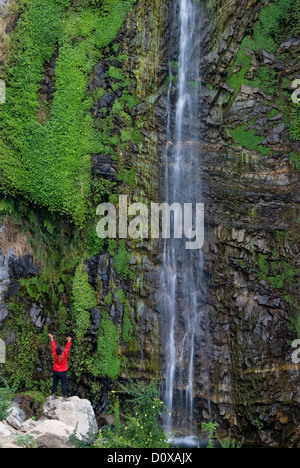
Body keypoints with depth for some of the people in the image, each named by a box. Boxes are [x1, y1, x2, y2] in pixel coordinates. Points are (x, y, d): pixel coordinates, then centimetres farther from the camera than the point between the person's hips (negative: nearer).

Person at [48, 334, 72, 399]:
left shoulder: (55, 355, -15)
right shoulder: (64, 355, -23)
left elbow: (53, 347, -6)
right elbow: (67, 348, -14)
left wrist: (52, 339, 4)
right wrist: (69, 341, -4)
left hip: (55, 372, 3)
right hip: (63, 372, -3)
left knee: (55, 383, 16)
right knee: (63, 384, 3)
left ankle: (53, 394, 20)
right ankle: (64, 395, 5)